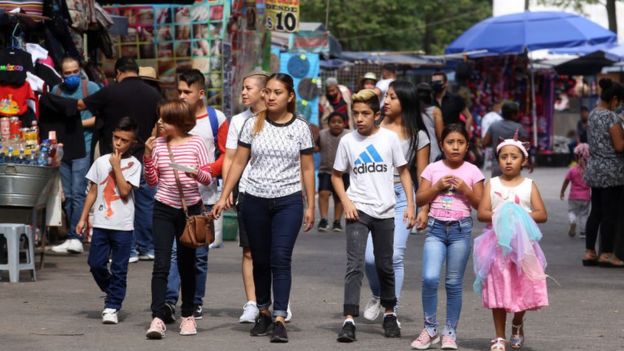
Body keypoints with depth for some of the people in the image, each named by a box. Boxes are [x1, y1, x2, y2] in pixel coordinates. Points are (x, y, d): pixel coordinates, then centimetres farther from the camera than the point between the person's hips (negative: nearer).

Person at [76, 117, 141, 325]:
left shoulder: (133, 164, -2)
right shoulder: (101, 162, 8)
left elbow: (125, 191, -14)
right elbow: (92, 192, 12)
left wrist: (116, 166, -11)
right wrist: (83, 218, 10)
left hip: (123, 225, -3)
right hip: (100, 222, 3)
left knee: (119, 269, 0)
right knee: (96, 264, 1)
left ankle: (112, 307, 6)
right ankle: (113, 293, 26)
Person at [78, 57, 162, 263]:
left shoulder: (111, 92, -7)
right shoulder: (153, 94, 4)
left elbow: (81, 105, 3)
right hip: (146, 158, 4)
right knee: (145, 201, 11)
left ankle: (128, 250, 0)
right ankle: (148, 247, 14)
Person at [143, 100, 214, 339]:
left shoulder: (196, 143, -3)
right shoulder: (158, 144, 2)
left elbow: (208, 179, -1)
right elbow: (152, 182, 3)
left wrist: (197, 173, -22)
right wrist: (148, 156, -9)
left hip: (190, 209, 0)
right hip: (164, 209, 1)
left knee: (187, 263, 9)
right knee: (161, 264, -9)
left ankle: (188, 315, 22)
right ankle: (158, 318, -14)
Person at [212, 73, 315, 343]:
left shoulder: (300, 128, 1)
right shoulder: (252, 125, 2)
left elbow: (307, 169, 5)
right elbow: (239, 163, 5)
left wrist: (310, 206, 2)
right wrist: (224, 197, 0)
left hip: (288, 201, -2)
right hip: (255, 200, 2)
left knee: (280, 259, -11)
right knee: (260, 260, 9)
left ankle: (279, 320, -12)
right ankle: (263, 312, 23)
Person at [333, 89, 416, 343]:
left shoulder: (389, 138, -1)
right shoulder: (347, 141, 0)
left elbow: (403, 172, 6)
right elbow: (336, 175, 10)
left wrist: (410, 205, -1)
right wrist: (346, 202, -5)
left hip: (384, 211, 1)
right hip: (358, 210, -1)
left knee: (385, 265, 12)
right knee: (354, 265, -11)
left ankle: (389, 313, 31)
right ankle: (349, 320, -16)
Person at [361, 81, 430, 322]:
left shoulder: (417, 136, 4)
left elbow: (422, 175, 5)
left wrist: (424, 209, 0)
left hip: (401, 196, -1)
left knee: (395, 255, -8)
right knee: (370, 256, -7)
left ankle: (392, 310, 4)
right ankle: (377, 296, 22)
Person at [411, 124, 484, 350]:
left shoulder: (472, 172, 4)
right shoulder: (433, 169, 5)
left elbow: (480, 204, 3)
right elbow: (419, 199, 3)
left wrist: (465, 189, -11)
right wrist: (438, 186, -9)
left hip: (461, 229, 0)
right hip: (436, 228, 0)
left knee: (454, 283, 3)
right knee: (429, 278, -15)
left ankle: (450, 332, 12)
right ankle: (430, 328, -1)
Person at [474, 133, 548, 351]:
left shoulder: (529, 185, 5)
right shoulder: (492, 184, 6)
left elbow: (542, 214, -2)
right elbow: (481, 213, -3)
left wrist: (523, 215, -16)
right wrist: (499, 215, -19)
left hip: (522, 244, 0)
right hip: (498, 243, 0)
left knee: (522, 289, 2)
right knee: (498, 290, -1)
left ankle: (517, 325, 30)